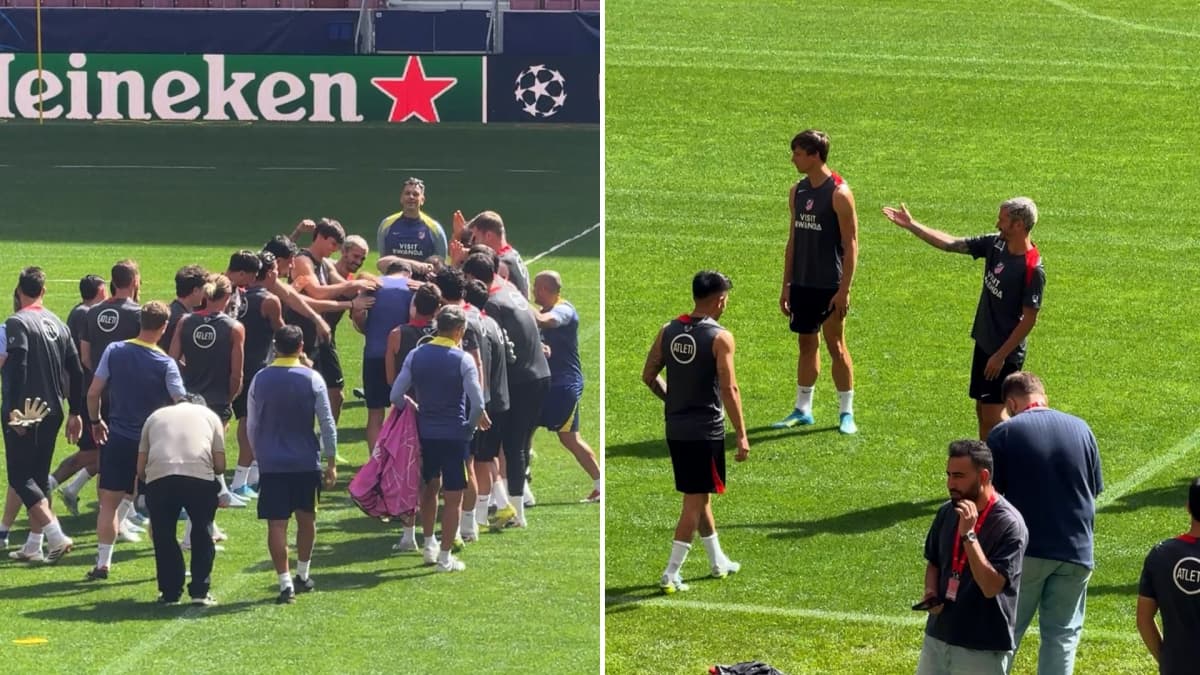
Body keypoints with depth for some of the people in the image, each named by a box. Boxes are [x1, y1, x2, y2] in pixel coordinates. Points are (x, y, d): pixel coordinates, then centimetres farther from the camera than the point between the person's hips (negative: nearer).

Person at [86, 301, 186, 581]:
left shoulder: (114, 351, -5)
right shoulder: (166, 364, -11)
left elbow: (93, 393, -3)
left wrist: (96, 422, 13)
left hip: (118, 439, 1)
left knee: (109, 502, 9)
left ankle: (103, 563, 7)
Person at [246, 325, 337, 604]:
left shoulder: (260, 380, -1)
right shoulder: (312, 379, -5)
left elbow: (252, 425, 5)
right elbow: (327, 423, -4)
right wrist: (331, 461, 4)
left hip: (271, 463, 0)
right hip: (306, 462, 0)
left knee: (277, 524, -1)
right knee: (306, 518, 18)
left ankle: (286, 584, -7)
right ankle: (303, 576, 28)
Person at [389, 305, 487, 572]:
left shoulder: (416, 356, -1)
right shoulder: (463, 360, -12)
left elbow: (396, 396, -2)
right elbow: (477, 403, -15)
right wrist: (471, 424, 4)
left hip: (425, 432, 4)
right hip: (455, 435, -4)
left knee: (429, 488, 24)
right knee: (453, 498, 4)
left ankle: (429, 545, 31)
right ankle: (445, 557, 6)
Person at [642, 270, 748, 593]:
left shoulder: (668, 332, 3)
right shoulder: (719, 337, -15)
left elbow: (649, 376, 9)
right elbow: (729, 390, -17)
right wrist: (742, 436, -12)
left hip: (675, 429, 7)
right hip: (706, 431, -7)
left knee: (700, 494, 20)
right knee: (695, 502, 1)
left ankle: (718, 561, 34)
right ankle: (671, 575, -1)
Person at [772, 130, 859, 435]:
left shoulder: (839, 193, -12)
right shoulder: (798, 192, 9)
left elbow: (851, 245, -13)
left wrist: (844, 289, -17)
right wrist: (786, 286, 13)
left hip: (829, 286, -6)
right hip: (802, 284, 6)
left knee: (836, 345, 1)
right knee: (807, 344, 12)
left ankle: (846, 413, 9)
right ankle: (802, 410, 19)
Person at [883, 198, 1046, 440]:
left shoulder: (1033, 270, -23)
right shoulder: (995, 244, 0)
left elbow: (1029, 319, -19)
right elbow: (951, 243, 8)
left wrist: (1001, 356, -17)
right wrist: (911, 225, 8)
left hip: (1006, 351, -8)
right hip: (984, 342, 8)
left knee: (993, 414, -7)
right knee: (982, 409, 14)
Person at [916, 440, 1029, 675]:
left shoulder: (1009, 524, -17)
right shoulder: (947, 513, 4)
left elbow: (991, 587, -25)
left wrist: (969, 534, -28)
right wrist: (931, 593, 0)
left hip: (982, 649, -7)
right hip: (938, 636, 7)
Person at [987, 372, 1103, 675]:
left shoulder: (1004, 433, -8)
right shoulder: (1081, 429, 4)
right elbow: (1094, 489, 10)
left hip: (1025, 548, -2)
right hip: (1075, 549, 2)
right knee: (1062, 635, 9)